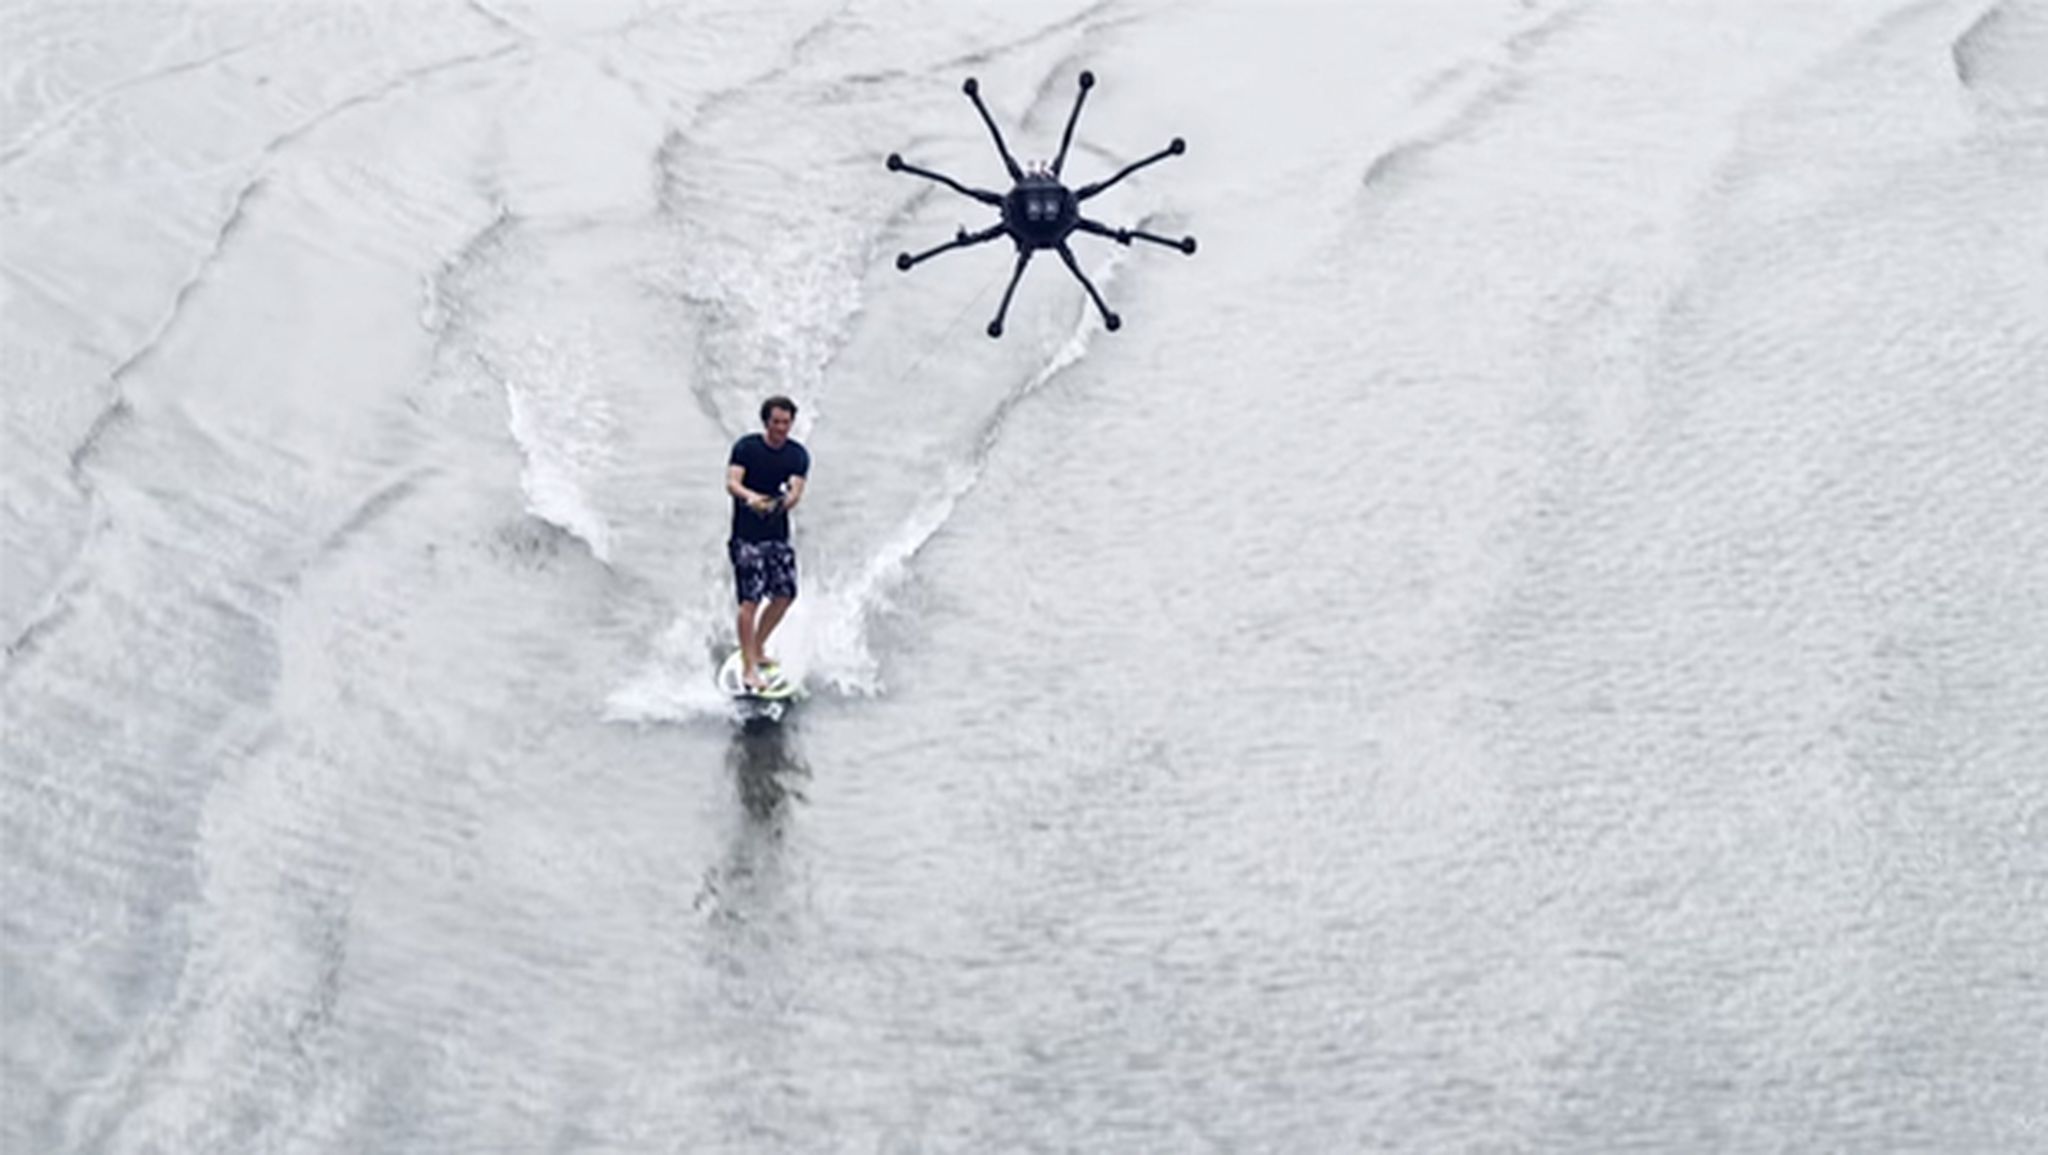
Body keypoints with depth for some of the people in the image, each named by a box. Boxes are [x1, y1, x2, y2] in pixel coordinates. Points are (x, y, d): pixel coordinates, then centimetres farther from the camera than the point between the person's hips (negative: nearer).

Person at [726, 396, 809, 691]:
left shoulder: (798, 455, 1)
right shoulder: (746, 447, -7)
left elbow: (796, 489, -12)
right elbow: (732, 482, -18)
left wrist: (783, 503, -35)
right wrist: (750, 497, -40)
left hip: (778, 533, 5)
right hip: (747, 535, -5)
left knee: (785, 594, 5)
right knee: (750, 599, -10)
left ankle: (757, 648, 26)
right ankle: (748, 667, -9)